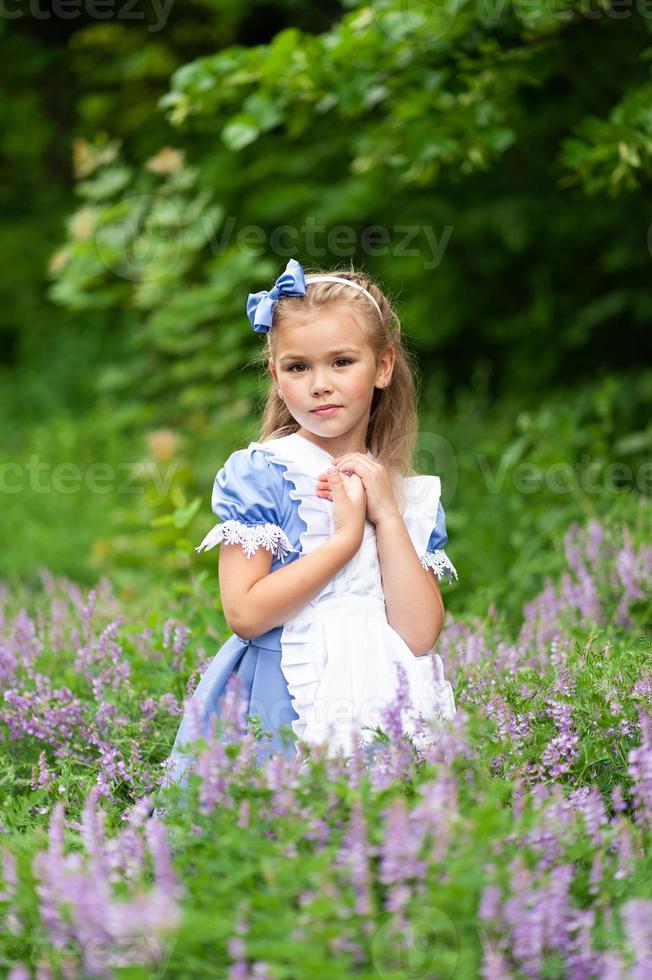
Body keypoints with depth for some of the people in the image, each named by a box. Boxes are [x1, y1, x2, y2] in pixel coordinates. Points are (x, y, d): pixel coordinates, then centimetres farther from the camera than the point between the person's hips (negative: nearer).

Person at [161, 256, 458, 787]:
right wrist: (346, 537, -11)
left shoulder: (415, 495, 9)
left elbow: (420, 634, -2)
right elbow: (245, 614, -12)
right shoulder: (258, 472, -2)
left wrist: (387, 518, -6)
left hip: (385, 703, 3)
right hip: (278, 705, -3)